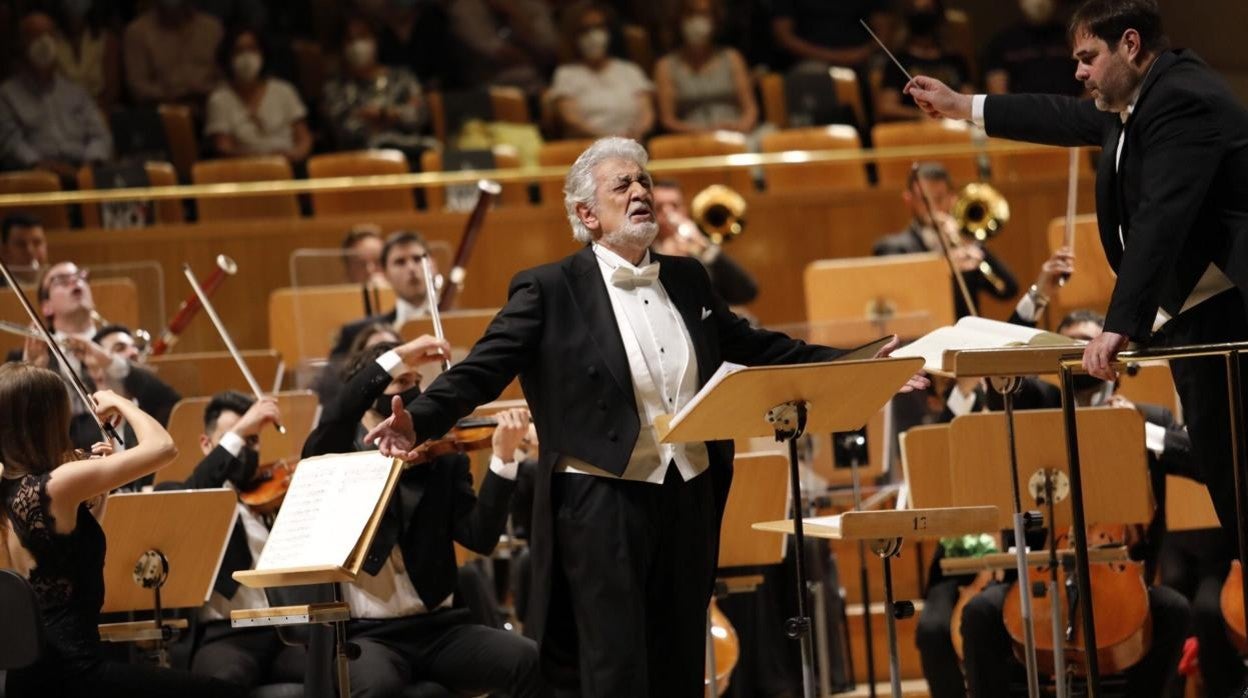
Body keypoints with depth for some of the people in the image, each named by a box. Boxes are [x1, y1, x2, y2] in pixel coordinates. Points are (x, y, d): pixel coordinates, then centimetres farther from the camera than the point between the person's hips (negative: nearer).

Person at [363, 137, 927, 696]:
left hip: (689, 500, 6)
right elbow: (481, 371, -12)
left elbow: (754, 347, 21)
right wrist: (419, 422, -30)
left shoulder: (686, 280, 12)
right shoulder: (550, 290, -6)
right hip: (603, 502, -6)